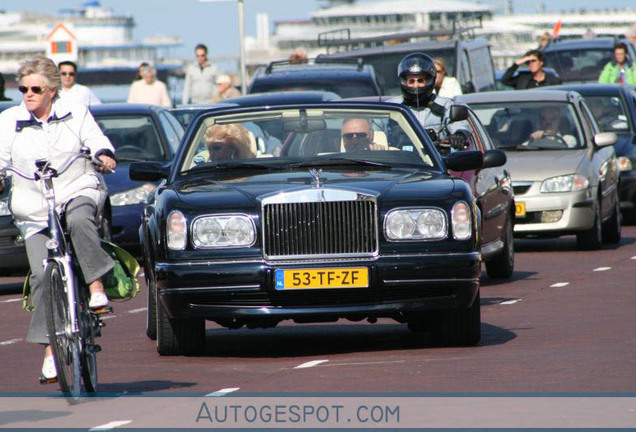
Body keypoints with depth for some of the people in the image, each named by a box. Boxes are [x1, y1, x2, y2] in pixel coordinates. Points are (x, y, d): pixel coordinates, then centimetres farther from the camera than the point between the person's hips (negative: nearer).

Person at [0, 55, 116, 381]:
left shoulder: (76, 114, 9)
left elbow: (96, 141, 3)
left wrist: (103, 156, -18)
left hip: (78, 192, -1)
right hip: (34, 211, 1)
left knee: (79, 220, -39)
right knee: (42, 275, -11)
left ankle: (96, 285, -27)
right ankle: (49, 348, -6)